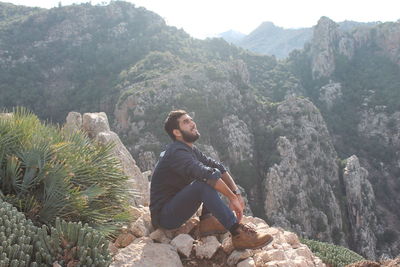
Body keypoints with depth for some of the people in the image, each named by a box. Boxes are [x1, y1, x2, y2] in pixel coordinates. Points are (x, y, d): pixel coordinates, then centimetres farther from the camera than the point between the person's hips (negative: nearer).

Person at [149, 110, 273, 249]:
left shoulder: (192, 150, 9)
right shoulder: (176, 152, -20)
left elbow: (219, 167, 6)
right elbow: (206, 174, -34)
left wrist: (237, 193, -6)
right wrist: (232, 198, -29)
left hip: (177, 204, 9)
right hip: (164, 216, -9)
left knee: (216, 173, 6)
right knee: (204, 183, -32)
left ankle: (207, 220, -8)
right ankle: (238, 233, -33)